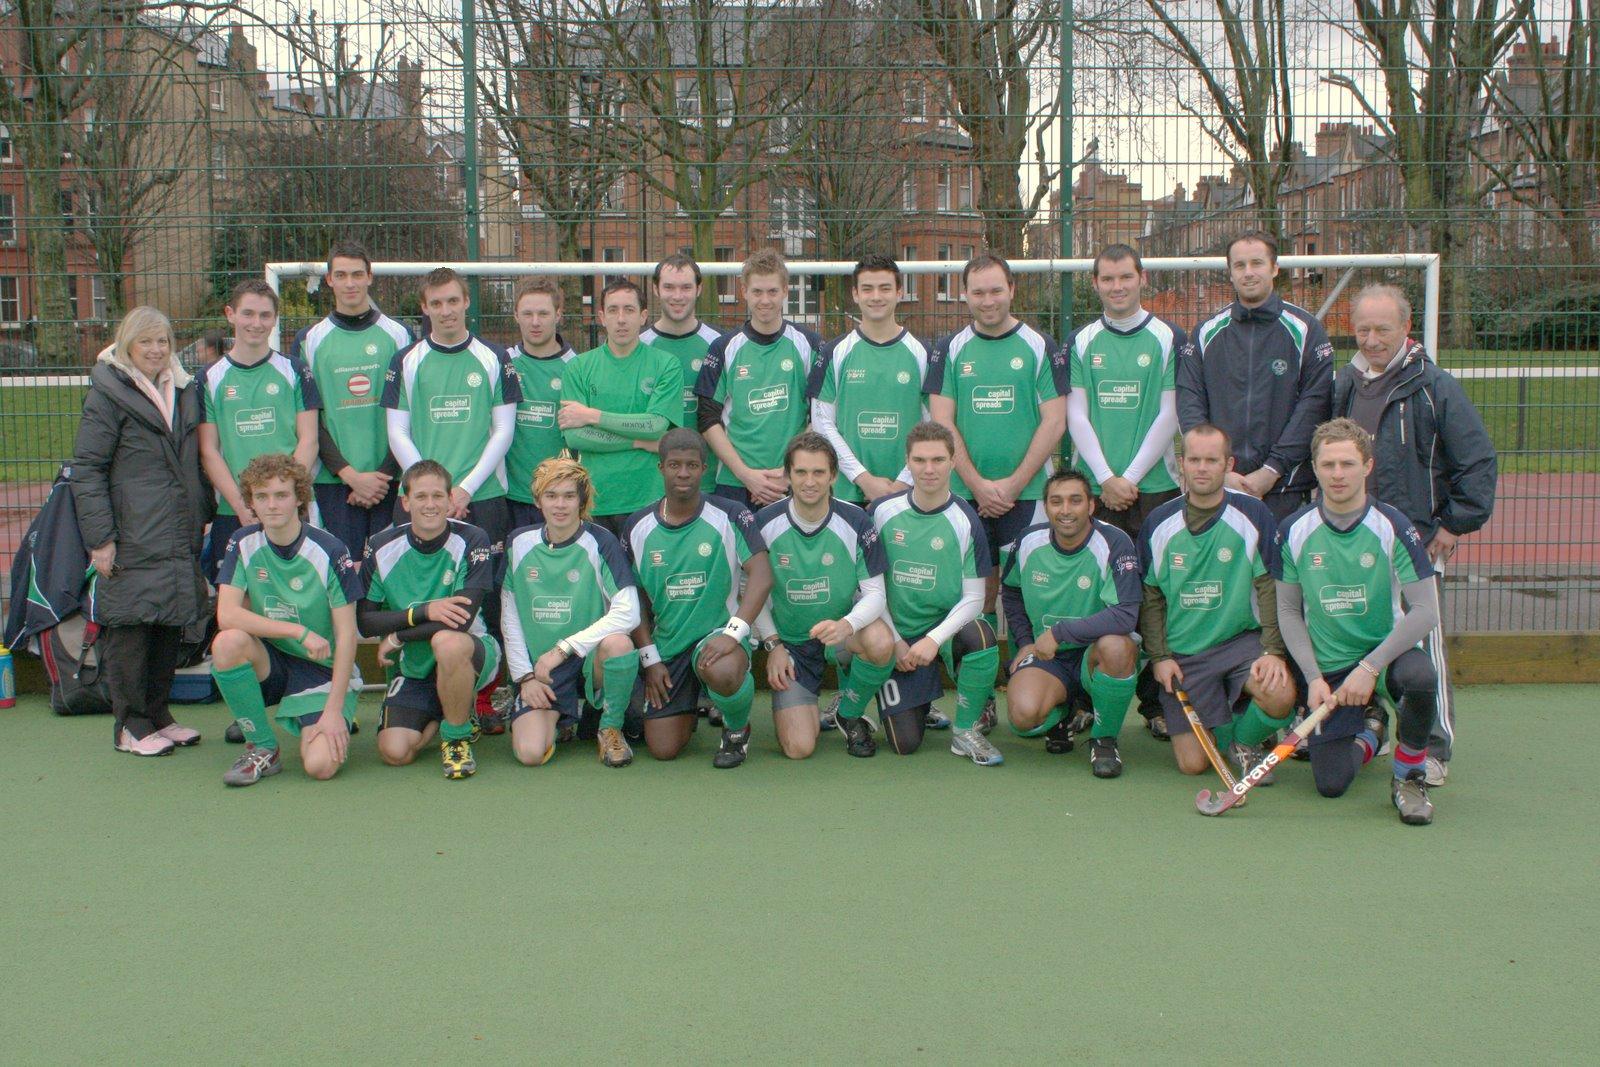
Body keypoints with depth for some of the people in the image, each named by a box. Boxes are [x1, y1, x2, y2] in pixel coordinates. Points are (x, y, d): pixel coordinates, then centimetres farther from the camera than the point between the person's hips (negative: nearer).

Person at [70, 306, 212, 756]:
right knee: (131, 627, -3)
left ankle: (157, 715, 23)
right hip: (133, 540, -6)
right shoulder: (108, 394, -4)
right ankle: (130, 727, 7)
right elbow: (86, 469, -8)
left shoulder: (185, 390, 15)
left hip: (180, 538, 6)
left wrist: (202, 516, 15)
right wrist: (99, 537, -13)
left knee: (172, 623, 10)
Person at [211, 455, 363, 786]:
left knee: (321, 766, -24)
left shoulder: (329, 551, -14)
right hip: (271, 662, 3)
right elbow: (226, 615, -15)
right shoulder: (243, 544, -5)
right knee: (228, 642, -31)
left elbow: (346, 634, -13)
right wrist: (299, 631, -25)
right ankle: (262, 748, -10)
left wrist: (334, 709, -19)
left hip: (324, 670, -3)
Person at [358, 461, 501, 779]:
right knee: (394, 752, -16)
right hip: (413, 668, 4)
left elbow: (462, 619, -23)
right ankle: (443, 713, 19)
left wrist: (398, 636, -18)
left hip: (470, 653, -3)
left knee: (446, 641, -39)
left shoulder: (471, 541, -14)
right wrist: (425, 612, -22)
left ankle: (458, 737, -13)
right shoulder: (381, 547, -6)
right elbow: (364, 622, -9)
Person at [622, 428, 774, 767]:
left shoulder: (730, 516, -6)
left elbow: (762, 576, -15)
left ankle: (738, 729, -3)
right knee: (663, 750, -3)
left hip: (718, 634, -3)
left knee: (722, 672, -40)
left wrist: (733, 632, -26)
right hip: (666, 645, 4)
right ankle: (689, 707, 34)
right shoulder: (637, 527, 4)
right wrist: (650, 659, 2)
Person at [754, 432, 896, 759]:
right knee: (798, 748, -14)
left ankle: (849, 714, -4)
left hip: (841, 631, 0)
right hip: (789, 643, 0)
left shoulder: (856, 522, -13)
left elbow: (874, 593, -12)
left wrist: (847, 625, -32)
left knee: (881, 643, -37)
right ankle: (807, 704, 25)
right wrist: (772, 644, -6)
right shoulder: (765, 523, -12)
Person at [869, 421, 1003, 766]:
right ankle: (922, 705, 32)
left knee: (981, 637, -37)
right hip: (897, 636, 1)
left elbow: (973, 598, -8)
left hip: (947, 625, 0)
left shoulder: (966, 521, -8)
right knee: (905, 744, -7)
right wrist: (895, 641, -7)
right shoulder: (883, 512, -4)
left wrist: (935, 639, -22)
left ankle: (965, 731, -12)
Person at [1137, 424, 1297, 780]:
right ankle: (1219, 724, 28)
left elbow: (1269, 588, -5)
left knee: (1280, 696, -32)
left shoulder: (1253, 515, -6)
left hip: (1242, 640, -1)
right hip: (1182, 655, 1)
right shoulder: (1158, 524, 0)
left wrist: (1273, 650, -15)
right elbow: (1150, 597, 7)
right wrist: (1159, 656, -3)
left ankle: (1245, 741, 3)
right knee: (1192, 764, -8)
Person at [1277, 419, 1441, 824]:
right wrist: (1314, 677, -7)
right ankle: (1368, 734, 30)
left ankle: (1409, 777, -9)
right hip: (1327, 666, 2)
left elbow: (1425, 611, -13)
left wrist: (1370, 667, -22)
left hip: (1388, 650, -2)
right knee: (1330, 784, -9)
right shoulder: (1295, 530, -3)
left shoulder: (1393, 527, -10)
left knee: (1419, 677, -38)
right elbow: (1288, 611, 4)